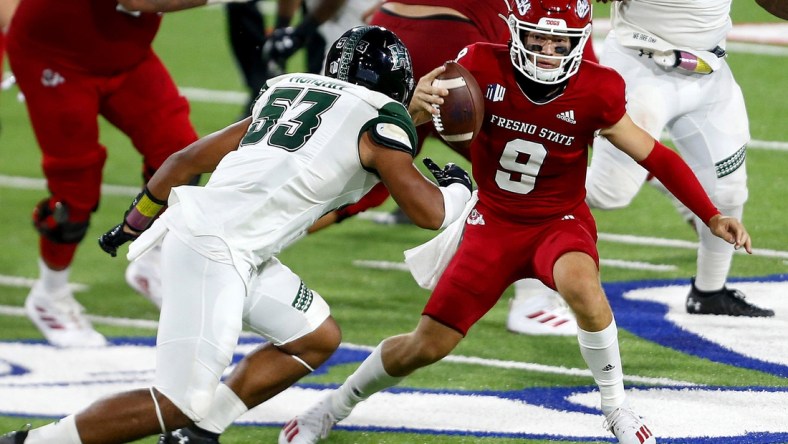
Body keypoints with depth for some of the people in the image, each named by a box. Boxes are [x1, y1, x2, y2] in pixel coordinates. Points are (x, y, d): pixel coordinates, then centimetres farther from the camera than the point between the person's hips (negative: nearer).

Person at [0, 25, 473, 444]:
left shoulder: (288, 94, 22)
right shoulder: (380, 120, 0)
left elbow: (186, 159, 25)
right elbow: (430, 213, 0)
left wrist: (134, 223, 37)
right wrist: (457, 186, 22)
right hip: (215, 251, -9)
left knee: (318, 338, 17)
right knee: (183, 404, -7)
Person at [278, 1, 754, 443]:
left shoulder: (595, 91, -17)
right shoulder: (485, 69, -17)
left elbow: (655, 156, -8)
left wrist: (712, 216, -14)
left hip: (560, 221, -1)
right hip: (494, 223, 1)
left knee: (581, 285, -37)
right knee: (427, 346, 0)